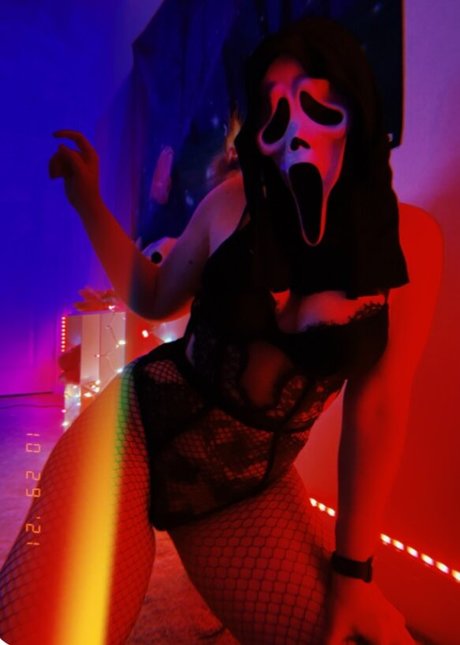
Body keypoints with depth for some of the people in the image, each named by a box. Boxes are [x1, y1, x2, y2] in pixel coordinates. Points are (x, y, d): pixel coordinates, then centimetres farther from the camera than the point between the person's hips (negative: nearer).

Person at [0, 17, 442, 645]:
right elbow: (154, 299, 8)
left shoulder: (410, 238, -8)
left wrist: (353, 568, -2)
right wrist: (89, 202, -1)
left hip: (248, 489, 2)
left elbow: (377, 408, -6)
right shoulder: (236, 201, -8)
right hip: (136, 433, -1)